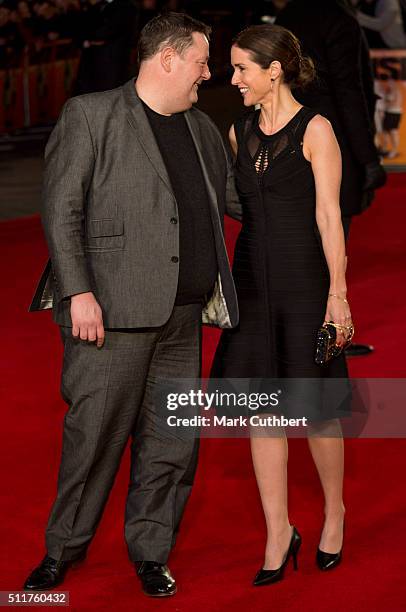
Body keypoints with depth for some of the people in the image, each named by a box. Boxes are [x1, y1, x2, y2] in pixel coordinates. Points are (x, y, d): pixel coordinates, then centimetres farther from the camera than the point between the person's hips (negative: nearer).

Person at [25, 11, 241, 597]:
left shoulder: (202, 129, 18)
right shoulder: (91, 115, -1)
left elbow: (236, 197, 29)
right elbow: (61, 209, -7)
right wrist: (78, 291, -15)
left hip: (182, 317, 6)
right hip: (112, 310, -6)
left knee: (172, 442, 9)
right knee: (95, 433, 0)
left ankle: (151, 552, 24)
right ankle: (64, 548, 19)